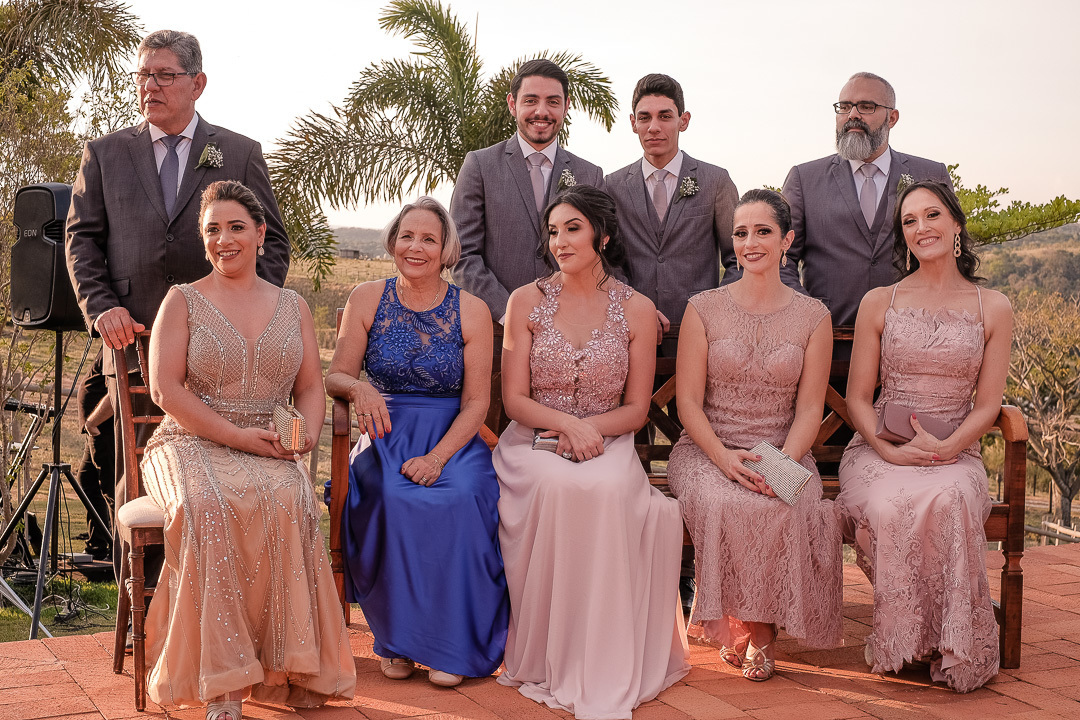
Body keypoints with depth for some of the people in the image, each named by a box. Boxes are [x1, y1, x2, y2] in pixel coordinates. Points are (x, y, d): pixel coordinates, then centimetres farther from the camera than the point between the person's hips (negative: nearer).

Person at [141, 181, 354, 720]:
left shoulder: (292, 307, 17)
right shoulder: (183, 301, 8)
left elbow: (311, 388, 15)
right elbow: (166, 389, -3)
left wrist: (307, 431, -10)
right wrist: (238, 435, -14)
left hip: (270, 451, 2)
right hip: (193, 445, -2)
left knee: (288, 500, -34)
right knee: (209, 506, -37)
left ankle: (290, 666, -26)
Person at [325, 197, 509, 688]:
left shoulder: (471, 311, 0)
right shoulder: (368, 299, 4)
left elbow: (475, 402, -4)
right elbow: (335, 376, 4)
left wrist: (438, 456, -19)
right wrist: (359, 388, -20)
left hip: (454, 440, 0)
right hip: (386, 439, 1)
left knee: (460, 498, -32)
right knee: (393, 499, -32)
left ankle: (451, 645, -16)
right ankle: (399, 640, -14)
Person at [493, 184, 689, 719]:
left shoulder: (636, 309, 4)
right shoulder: (527, 301, 5)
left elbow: (636, 409, 6)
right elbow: (514, 399, 2)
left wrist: (589, 426, -14)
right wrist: (567, 423, -17)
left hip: (607, 443, 0)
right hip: (534, 444, 0)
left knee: (608, 490, -36)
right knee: (556, 485, -36)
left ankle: (601, 665, -24)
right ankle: (550, 658, -20)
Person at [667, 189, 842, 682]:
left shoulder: (813, 317, 7)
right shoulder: (704, 309, 5)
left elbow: (809, 409, 1)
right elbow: (688, 401, 0)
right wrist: (724, 457, -17)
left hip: (783, 452, 1)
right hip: (706, 450, 0)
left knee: (782, 506, -33)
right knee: (724, 503, -34)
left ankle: (760, 627, -12)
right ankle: (737, 625, -12)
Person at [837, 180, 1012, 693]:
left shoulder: (993, 309, 9)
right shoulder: (879, 303, 9)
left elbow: (988, 404, 6)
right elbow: (858, 397, 7)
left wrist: (945, 448, -14)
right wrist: (889, 449, -12)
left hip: (956, 453, 0)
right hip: (879, 449, 0)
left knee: (945, 500, -37)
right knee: (888, 508, -35)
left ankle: (949, 642, -19)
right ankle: (903, 635, -13)